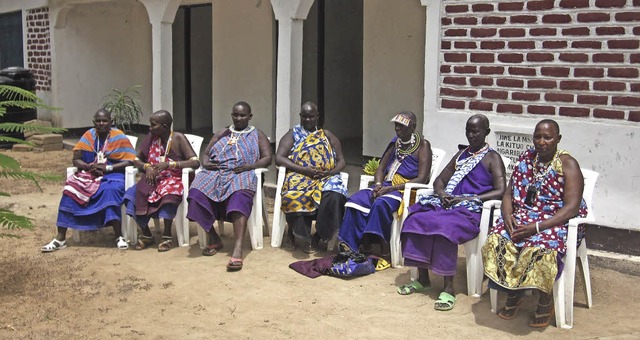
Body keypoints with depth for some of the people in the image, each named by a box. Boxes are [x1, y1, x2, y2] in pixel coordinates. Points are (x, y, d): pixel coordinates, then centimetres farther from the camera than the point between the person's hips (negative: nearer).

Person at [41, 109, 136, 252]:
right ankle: (60, 238, -21)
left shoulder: (119, 137, -2)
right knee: (71, 189, -23)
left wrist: (107, 168, -18)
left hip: (112, 175, -3)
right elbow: (76, 160, 6)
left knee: (110, 190, -37)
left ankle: (119, 236, -35)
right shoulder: (89, 135, 7)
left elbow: (130, 161, -9)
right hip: (89, 174, 4)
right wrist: (89, 167, -14)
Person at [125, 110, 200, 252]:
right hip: (152, 179, 4)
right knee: (133, 195, -24)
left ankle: (167, 236, -19)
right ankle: (146, 235, -5)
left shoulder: (179, 139, -7)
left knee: (169, 194, -38)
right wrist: (147, 167, -10)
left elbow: (195, 162, -15)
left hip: (174, 179, -4)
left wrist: (169, 164, -23)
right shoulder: (151, 138, 6)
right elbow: (137, 160, 13)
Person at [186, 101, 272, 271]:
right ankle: (214, 239, -13)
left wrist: (250, 166, -11)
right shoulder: (222, 133, 29)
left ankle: (238, 248, -52)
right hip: (215, 172, 3)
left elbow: (267, 158, 8)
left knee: (239, 197, -40)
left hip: (242, 174, -3)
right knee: (197, 194, -30)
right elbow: (205, 153, 24)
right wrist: (206, 163, -1)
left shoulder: (257, 135, 20)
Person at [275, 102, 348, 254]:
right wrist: (304, 169, -11)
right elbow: (279, 158, 2)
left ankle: (320, 235, -14)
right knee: (297, 197, -37)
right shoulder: (293, 134, 15)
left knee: (334, 197, -34)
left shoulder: (327, 135, 22)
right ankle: (305, 237, -16)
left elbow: (341, 160, 18)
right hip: (300, 176, -1)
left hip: (326, 177, 1)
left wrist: (331, 172, -6)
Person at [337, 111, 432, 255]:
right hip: (386, 187, 6)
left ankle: (381, 251, -31)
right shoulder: (395, 143, 19)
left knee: (381, 204, -37)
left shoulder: (423, 145, -2)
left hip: (406, 190, -6)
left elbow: (422, 179, -11)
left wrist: (391, 188, -18)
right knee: (356, 200, -20)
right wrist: (378, 185, -4)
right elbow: (381, 169, 20)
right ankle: (348, 246, -27)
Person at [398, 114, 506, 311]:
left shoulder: (492, 158, 5)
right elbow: (440, 180, 25)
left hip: (471, 209, -6)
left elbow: (500, 191, -8)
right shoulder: (461, 154, 24)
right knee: (416, 220, -22)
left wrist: (467, 198, -15)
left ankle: (449, 288, -29)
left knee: (445, 228, -37)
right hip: (448, 203, 6)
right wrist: (442, 194, -1)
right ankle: (423, 279, -10)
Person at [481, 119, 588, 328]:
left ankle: (546, 301, -9)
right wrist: (507, 215, -11)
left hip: (557, 222, -5)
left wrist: (538, 227, -24)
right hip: (523, 217, 5)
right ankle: (513, 294, -6)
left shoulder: (568, 164, -6)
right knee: (497, 240, -25)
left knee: (540, 248, -35)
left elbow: (571, 208, -15)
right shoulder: (526, 158, 11)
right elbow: (509, 193, 12)